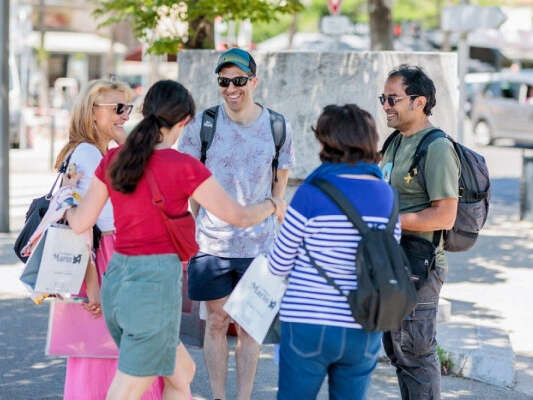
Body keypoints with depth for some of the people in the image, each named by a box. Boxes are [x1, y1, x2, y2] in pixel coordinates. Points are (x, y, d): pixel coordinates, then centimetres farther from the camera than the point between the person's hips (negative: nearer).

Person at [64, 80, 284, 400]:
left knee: (182, 372, 24)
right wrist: (271, 205, 19)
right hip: (155, 284, -7)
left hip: (116, 280, 7)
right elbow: (239, 216, -2)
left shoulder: (114, 159, 5)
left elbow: (80, 222, 9)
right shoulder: (184, 167, -11)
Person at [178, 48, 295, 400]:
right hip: (211, 243, 0)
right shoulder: (203, 125, -4)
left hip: (257, 245, 1)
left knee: (249, 327, 6)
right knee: (217, 323, 6)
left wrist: (272, 223, 6)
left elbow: (280, 183, 10)